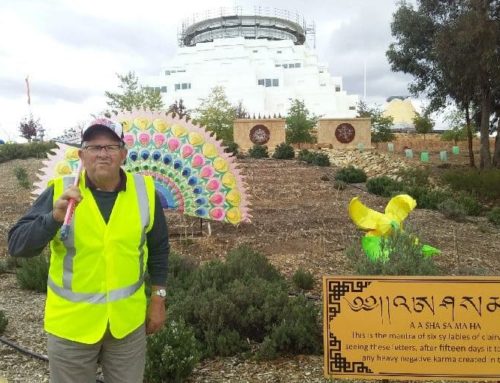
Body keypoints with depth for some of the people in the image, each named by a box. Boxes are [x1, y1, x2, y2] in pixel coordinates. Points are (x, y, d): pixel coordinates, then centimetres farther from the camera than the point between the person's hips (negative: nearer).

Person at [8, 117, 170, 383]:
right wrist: (55, 216, -30)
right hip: (71, 322, -1)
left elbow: (158, 248, 5)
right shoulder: (60, 191, -11)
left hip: (128, 320, 1)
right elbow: (17, 246, -14)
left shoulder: (145, 191, -6)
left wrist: (158, 297, 6)